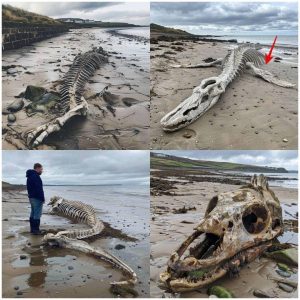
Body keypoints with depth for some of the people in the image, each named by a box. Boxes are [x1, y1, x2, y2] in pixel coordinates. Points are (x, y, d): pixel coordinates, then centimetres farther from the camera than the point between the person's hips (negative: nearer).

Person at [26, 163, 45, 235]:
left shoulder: (30, 176, 15)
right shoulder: (36, 176, -17)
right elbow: (39, 189, -21)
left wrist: (30, 195, 21)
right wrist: (43, 198, -16)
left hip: (31, 197, 10)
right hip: (37, 198, -10)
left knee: (33, 213, 14)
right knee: (37, 214, -6)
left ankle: (32, 229, 19)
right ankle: (35, 230, -4)